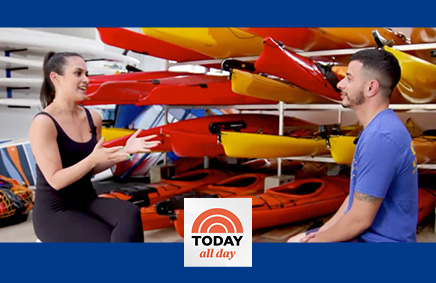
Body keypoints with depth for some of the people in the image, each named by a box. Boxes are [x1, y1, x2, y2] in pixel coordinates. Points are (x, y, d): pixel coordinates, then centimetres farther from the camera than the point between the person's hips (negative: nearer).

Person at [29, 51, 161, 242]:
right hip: (55, 212, -5)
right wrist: (92, 159, -32)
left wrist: (125, 150, -3)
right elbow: (55, 180, -19)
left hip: (87, 201, 5)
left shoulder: (93, 118, 4)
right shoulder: (43, 123, -15)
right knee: (112, 241, -22)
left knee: (130, 214, -26)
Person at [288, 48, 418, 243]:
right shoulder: (379, 127, 7)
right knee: (294, 241, 18)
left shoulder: (379, 138, -27)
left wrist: (317, 240, -9)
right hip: (368, 233, 10)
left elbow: (360, 219, -24)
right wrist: (324, 229, 7)